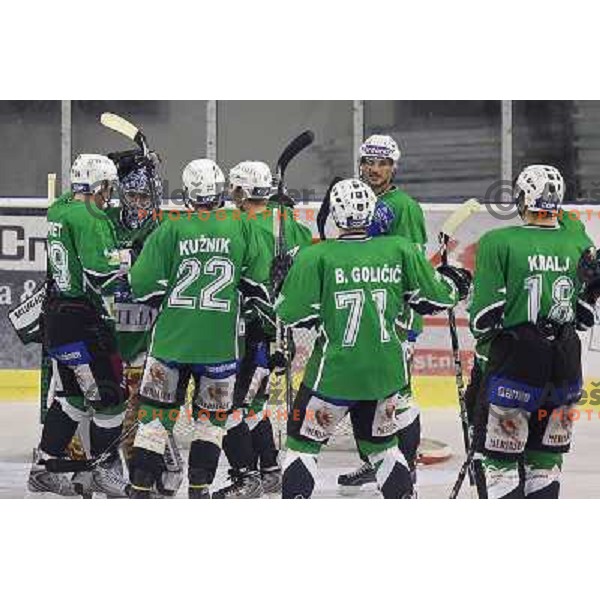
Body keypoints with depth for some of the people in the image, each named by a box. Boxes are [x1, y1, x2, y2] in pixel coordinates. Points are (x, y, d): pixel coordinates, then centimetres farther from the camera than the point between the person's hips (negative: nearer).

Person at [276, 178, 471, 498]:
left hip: (335, 372, -3)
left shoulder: (316, 257, -13)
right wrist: (452, 282, 25)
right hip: (385, 372, 3)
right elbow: (436, 298, 3)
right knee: (382, 443, 21)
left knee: (303, 442, 12)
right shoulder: (399, 250, -4)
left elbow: (292, 313, -12)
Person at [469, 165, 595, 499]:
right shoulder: (580, 243, 3)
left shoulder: (499, 243, -9)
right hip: (566, 361, 4)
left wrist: (486, 345, 9)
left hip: (515, 358, -4)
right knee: (546, 458, 15)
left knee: (501, 457, 3)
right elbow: (587, 314, 8)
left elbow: (486, 313, -9)